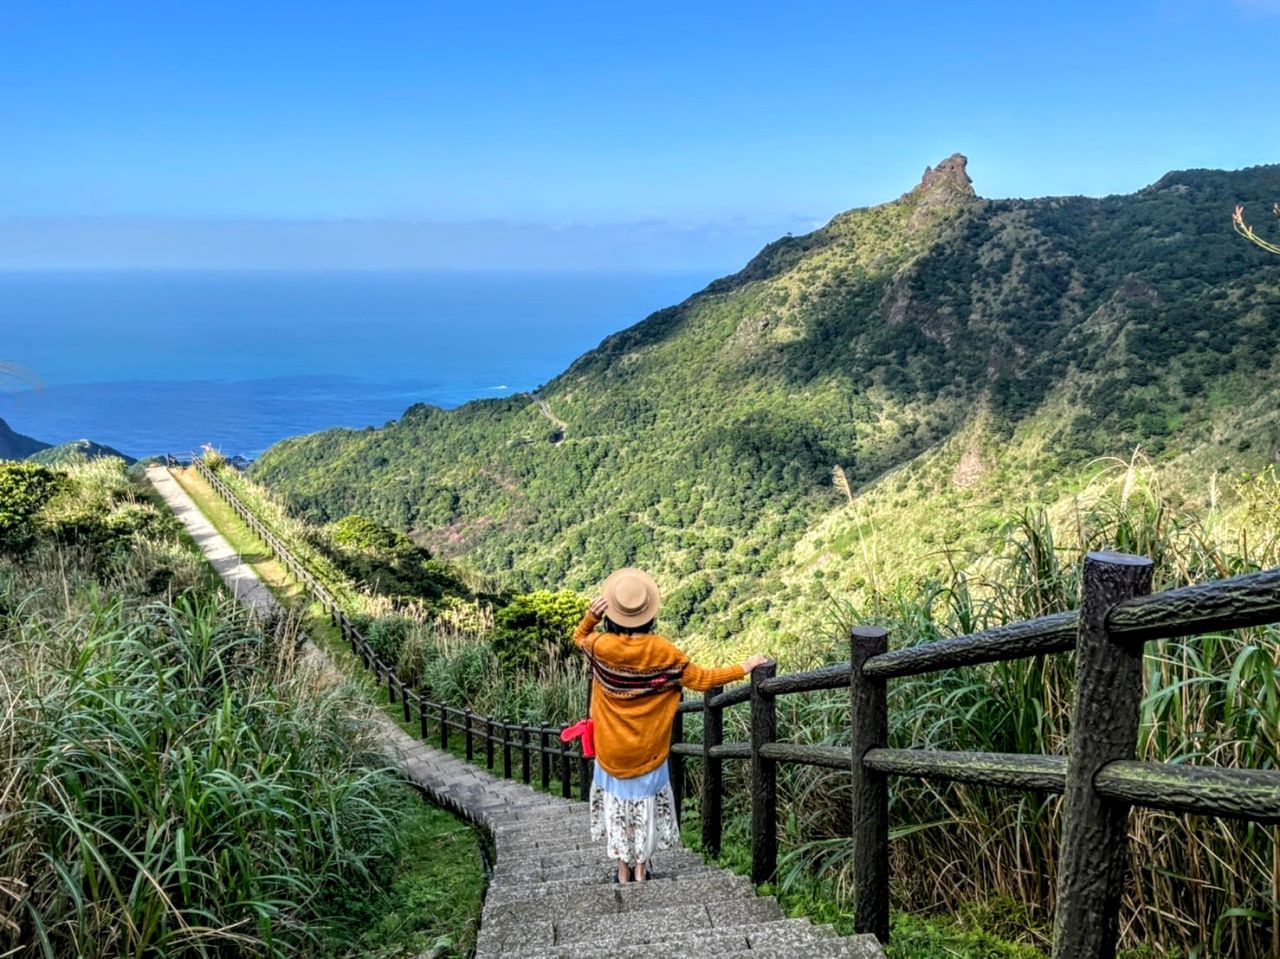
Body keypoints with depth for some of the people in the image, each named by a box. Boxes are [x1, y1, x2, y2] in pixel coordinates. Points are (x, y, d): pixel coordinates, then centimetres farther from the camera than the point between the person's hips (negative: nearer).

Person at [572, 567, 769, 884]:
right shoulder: (661, 650, -18)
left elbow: (579, 637, 6)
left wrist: (591, 616, -14)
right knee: (645, 804, 16)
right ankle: (641, 868, 24)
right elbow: (701, 679, -11)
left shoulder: (601, 646, -17)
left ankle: (623, 870, 22)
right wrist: (743, 668, -3)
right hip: (647, 750, 0)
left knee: (616, 803, 15)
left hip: (612, 750, 0)